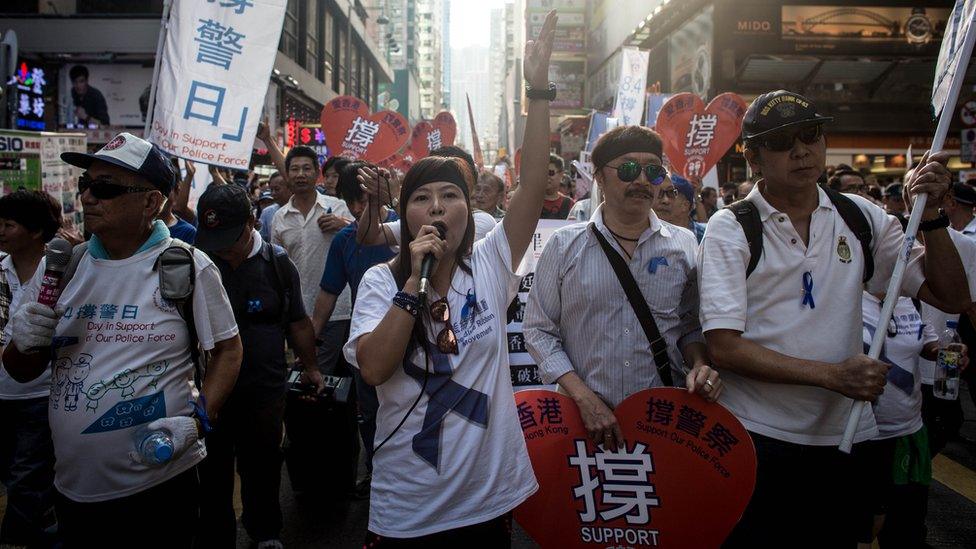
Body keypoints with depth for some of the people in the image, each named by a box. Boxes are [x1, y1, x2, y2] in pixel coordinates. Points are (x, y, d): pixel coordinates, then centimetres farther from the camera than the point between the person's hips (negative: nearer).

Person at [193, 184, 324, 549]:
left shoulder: (277, 262, -1)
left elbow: (297, 322, 8)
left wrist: (311, 368, 14)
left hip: (265, 386, 1)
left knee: (263, 467, 16)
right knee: (214, 471, 11)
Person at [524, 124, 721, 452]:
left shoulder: (684, 246, 3)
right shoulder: (564, 246, -3)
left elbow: (691, 327, 12)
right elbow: (539, 330, -3)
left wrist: (700, 365, -9)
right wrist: (585, 398, -13)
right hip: (583, 420, -1)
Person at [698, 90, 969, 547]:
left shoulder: (861, 218, 4)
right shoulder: (730, 229, -9)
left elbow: (952, 297, 6)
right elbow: (724, 347, -16)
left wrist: (929, 215, -7)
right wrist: (832, 375, -20)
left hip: (845, 436, 4)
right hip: (758, 439, -4)